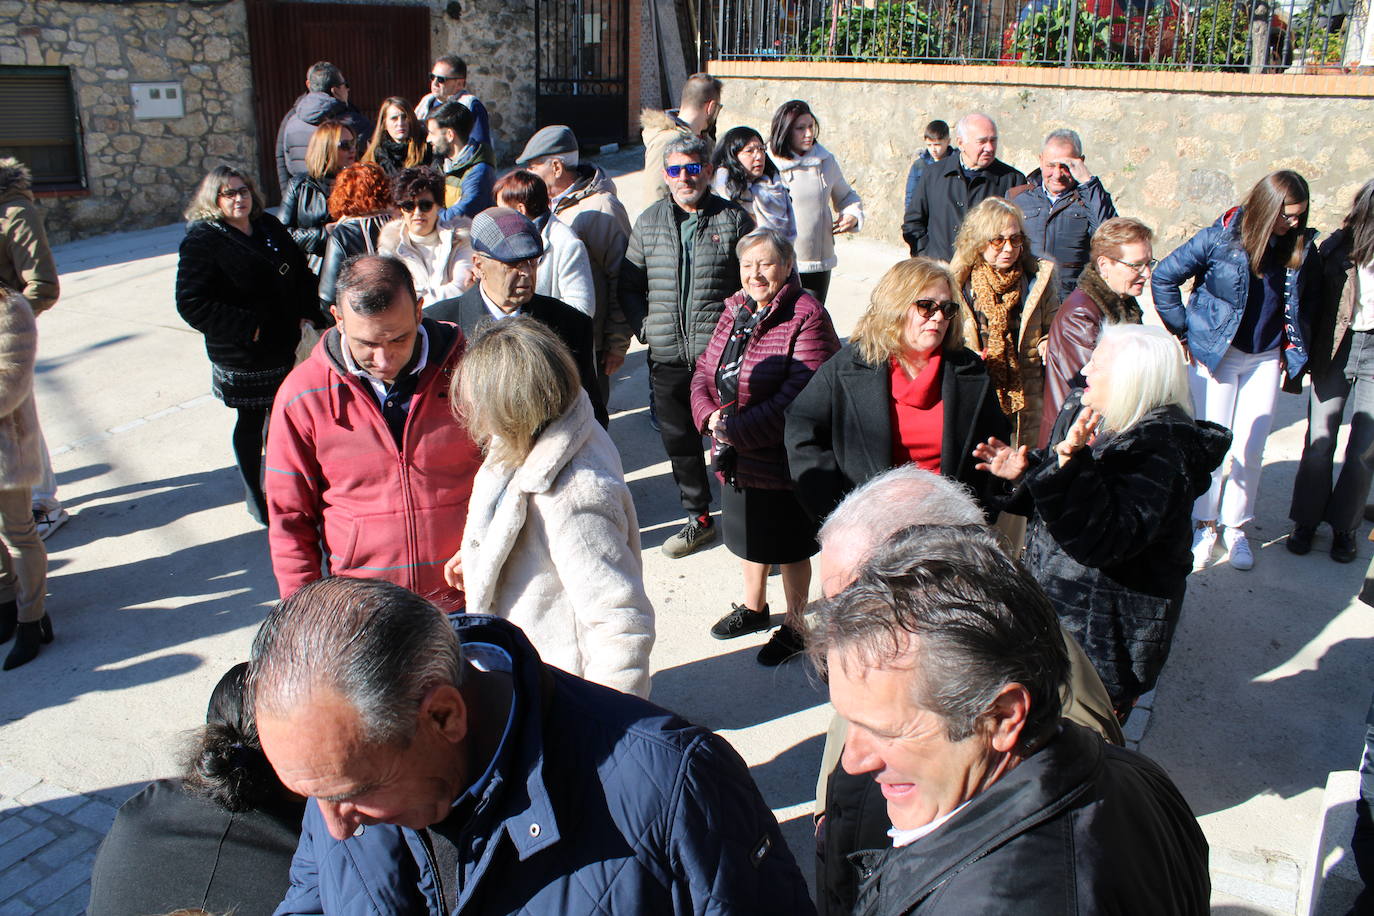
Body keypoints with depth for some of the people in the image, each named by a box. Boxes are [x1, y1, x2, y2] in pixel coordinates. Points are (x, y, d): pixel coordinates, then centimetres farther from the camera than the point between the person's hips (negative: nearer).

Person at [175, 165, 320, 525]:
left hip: (284, 344, 6)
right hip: (242, 356, -6)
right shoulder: (202, 239, -12)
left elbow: (300, 272, 19)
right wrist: (245, 328, -20)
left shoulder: (269, 226, 8)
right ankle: (257, 499, 22)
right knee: (250, 421, 7)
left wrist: (307, 313, 4)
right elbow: (191, 303, -17)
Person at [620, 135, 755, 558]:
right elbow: (629, 286, 14)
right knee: (678, 440, 13)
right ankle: (699, 517, 31)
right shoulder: (649, 222, 8)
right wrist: (644, 326, 1)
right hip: (666, 357, 4)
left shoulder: (734, 219, 0)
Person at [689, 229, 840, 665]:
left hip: (782, 460, -7)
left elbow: (800, 396, -25)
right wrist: (710, 416, -13)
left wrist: (737, 429, -24)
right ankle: (753, 607, 47)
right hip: (735, 457, 7)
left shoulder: (807, 318, -18)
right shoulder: (735, 312, 7)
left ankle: (795, 625, 31)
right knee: (750, 534, 24)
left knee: (789, 547, 10)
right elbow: (705, 370, 8)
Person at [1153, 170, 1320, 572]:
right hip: (1217, 353, -3)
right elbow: (1163, 277, -8)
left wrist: (1292, 349, 8)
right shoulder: (1221, 238, -14)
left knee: (1250, 451, 4)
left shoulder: (1302, 249, -2)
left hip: (1266, 359, 3)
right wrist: (1186, 332, -6)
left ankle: (1236, 527, 20)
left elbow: (1309, 304, 14)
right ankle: (1204, 525, 17)